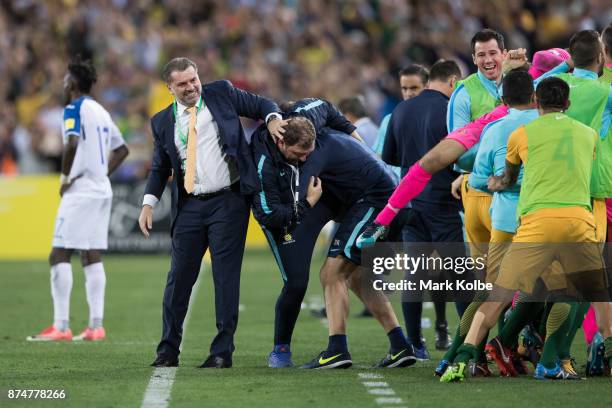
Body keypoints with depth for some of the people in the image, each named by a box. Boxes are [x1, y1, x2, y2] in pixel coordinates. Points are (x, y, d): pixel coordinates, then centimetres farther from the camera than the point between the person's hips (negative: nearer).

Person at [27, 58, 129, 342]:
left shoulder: (74, 108, -8)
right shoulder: (100, 111, 17)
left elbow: (72, 143, -25)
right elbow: (121, 150, 25)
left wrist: (65, 177, -13)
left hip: (80, 191, -8)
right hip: (102, 190, 8)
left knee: (59, 256, -8)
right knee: (92, 257, 7)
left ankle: (61, 326, -13)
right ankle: (96, 326, 3)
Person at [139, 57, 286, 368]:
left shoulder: (221, 93, 4)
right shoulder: (163, 121, 10)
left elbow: (260, 104, 10)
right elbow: (160, 167, 16)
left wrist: (273, 119, -12)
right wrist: (149, 203, 4)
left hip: (228, 201, -3)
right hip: (189, 206, 3)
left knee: (226, 277, -3)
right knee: (179, 277, 4)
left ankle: (222, 351, 1)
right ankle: (168, 350, 12)